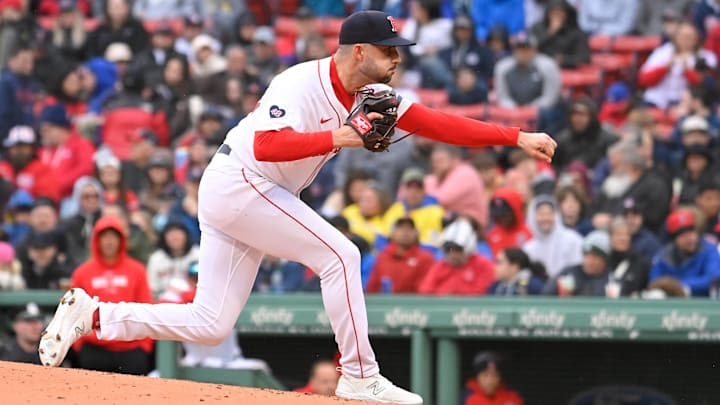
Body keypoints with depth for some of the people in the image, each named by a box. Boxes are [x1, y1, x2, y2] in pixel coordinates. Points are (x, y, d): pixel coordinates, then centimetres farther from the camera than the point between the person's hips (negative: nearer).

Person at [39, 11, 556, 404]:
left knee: (209, 325, 4)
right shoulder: (302, 84, -19)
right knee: (339, 254, -14)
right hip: (238, 184, -9)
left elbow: (439, 124, -1)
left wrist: (515, 137, -8)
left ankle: (92, 315, 8)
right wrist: (338, 139, -38)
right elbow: (266, 146, -31)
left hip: (244, 196, 9)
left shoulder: (371, 95, 5)